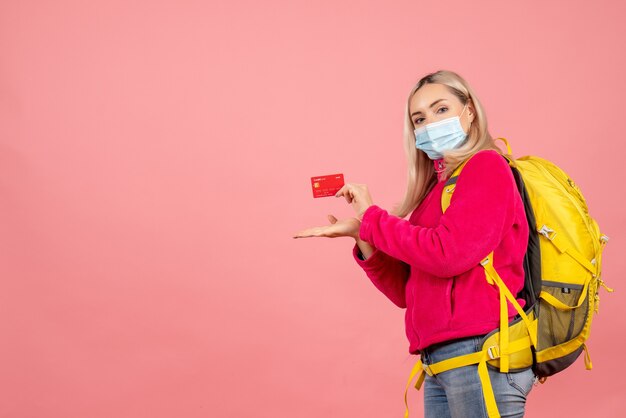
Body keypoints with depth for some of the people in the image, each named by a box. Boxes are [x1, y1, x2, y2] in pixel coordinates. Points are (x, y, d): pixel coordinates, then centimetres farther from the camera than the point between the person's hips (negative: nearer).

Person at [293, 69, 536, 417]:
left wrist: (372, 216, -7)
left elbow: (447, 254, -19)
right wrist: (361, 235, 2)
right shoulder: (437, 187, 17)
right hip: (441, 363, 7)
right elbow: (405, 292, 15)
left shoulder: (486, 167, -4)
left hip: (481, 357, -7)